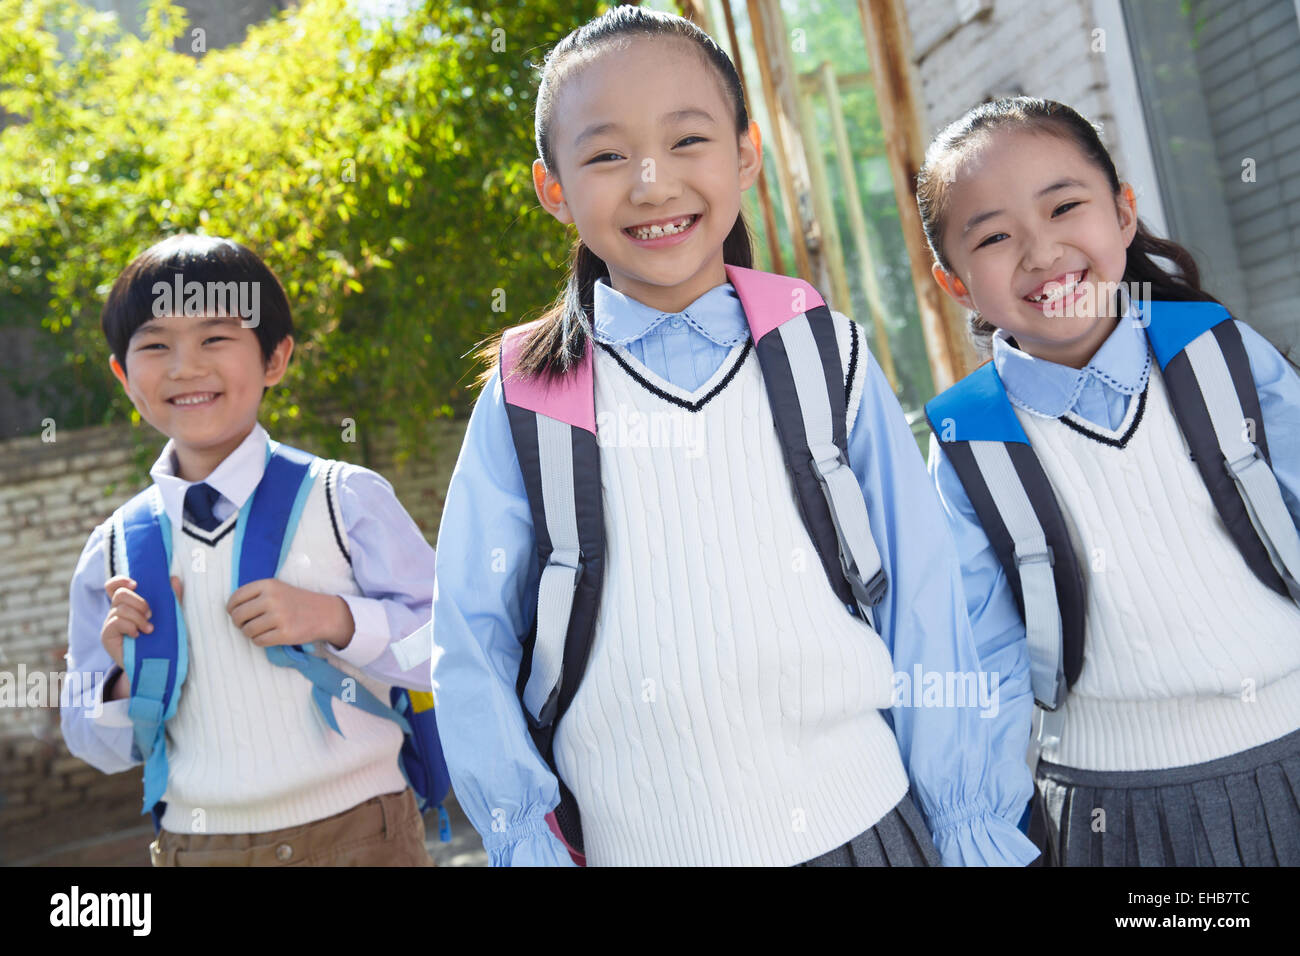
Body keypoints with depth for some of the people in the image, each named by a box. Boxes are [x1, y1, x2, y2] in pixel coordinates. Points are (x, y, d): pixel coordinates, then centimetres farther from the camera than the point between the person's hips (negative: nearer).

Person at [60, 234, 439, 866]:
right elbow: (96, 746, 9)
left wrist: (336, 618, -21)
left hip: (360, 833, -2)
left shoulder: (347, 500, -8)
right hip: (194, 844, 2)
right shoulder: (113, 553, 0)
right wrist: (130, 681, -11)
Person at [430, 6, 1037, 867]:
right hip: (636, 845, 0)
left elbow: (922, 612, 1)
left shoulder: (829, 361, -1)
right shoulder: (523, 401, -3)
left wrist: (975, 834, 3)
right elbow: (473, 645, 1)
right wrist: (528, 840, -2)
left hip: (859, 827, 1)